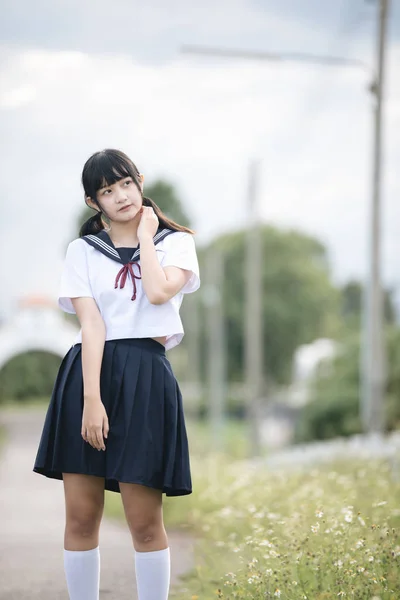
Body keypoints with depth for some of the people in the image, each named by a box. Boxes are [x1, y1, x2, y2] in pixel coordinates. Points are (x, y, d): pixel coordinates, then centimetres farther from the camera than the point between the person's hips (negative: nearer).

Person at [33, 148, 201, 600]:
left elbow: (159, 291, -13)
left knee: (144, 521, -3)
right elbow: (91, 324, -4)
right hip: (88, 373, 1)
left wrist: (145, 234, 0)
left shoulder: (174, 242, 10)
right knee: (80, 516, 1)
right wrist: (91, 398, -14)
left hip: (144, 378, -1)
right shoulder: (83, 250, 10)